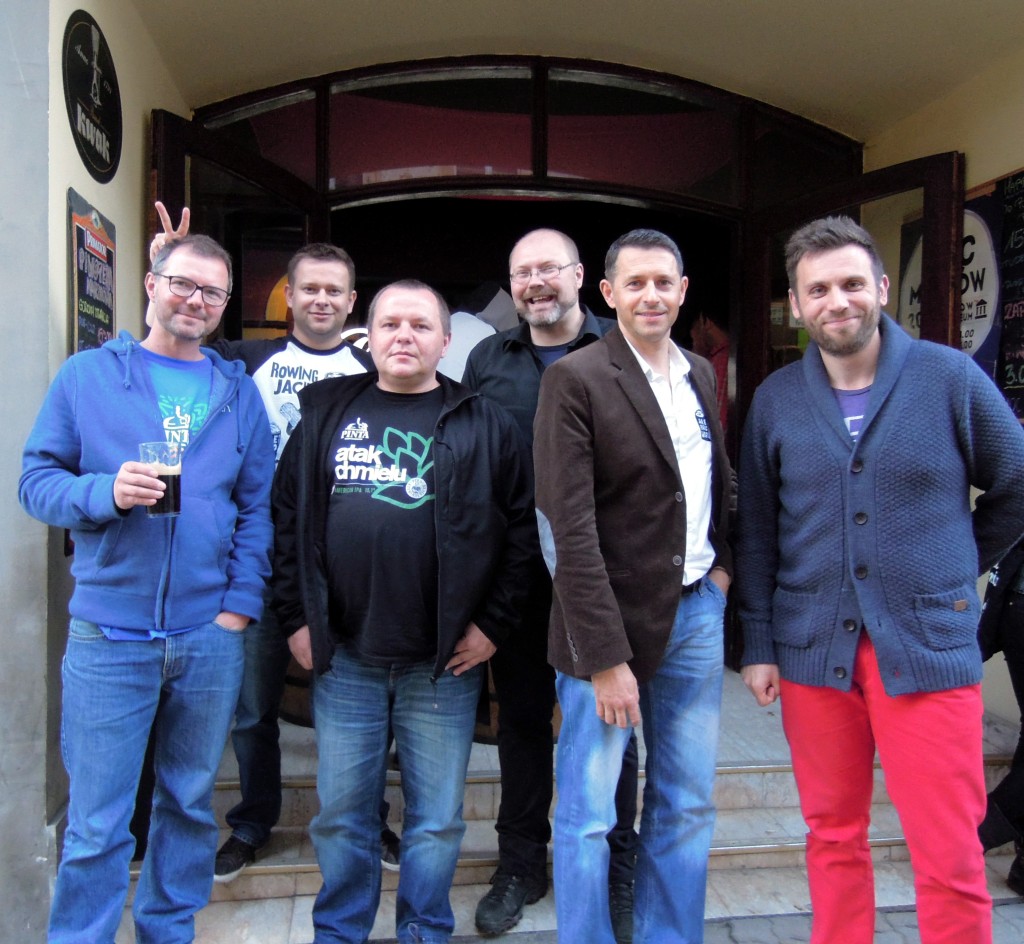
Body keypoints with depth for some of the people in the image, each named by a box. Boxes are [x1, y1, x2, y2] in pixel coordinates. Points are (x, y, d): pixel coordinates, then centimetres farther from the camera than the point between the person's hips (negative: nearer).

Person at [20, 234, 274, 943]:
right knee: (96, 826, 5)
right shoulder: (86, 376, 4)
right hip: (107, 636, -2)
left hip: (211, 637, 3)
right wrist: (106, 491, -18)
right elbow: (37, 481, 2)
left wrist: (241, 602, -3)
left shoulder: (238, 392, 8)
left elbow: (259, 506, 6)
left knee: (191, 805, 17)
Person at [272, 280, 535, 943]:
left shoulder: (485, 424, 2)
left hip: (445, 662, -1)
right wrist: (296, 617, 3)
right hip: (343, 657, 2)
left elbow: (524, 528, 0)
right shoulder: (327, 413, 8)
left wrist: (494, 624, -4)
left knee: (437, 819, 12)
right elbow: (287, 519, 9)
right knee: (341, 815, 14)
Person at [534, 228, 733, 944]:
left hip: (698, 611, 7)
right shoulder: (575, 379, -11)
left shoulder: (700, 374, 10)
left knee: (688, 805, 17)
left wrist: (724, 562, 7)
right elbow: (571, 530, -17)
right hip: (614, 621, -6)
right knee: (587, 817, 6)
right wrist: (606, 657, -18)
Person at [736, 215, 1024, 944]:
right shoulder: (776, 400, 2)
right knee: (832, 836, 15)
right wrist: (758, 644, 4)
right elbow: (758, 531, 6)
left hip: (930, 646, -2)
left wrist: (955, 572, 8)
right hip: (812, 649, 2)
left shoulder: (950, 377, -3)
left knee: (950, 856, 3)